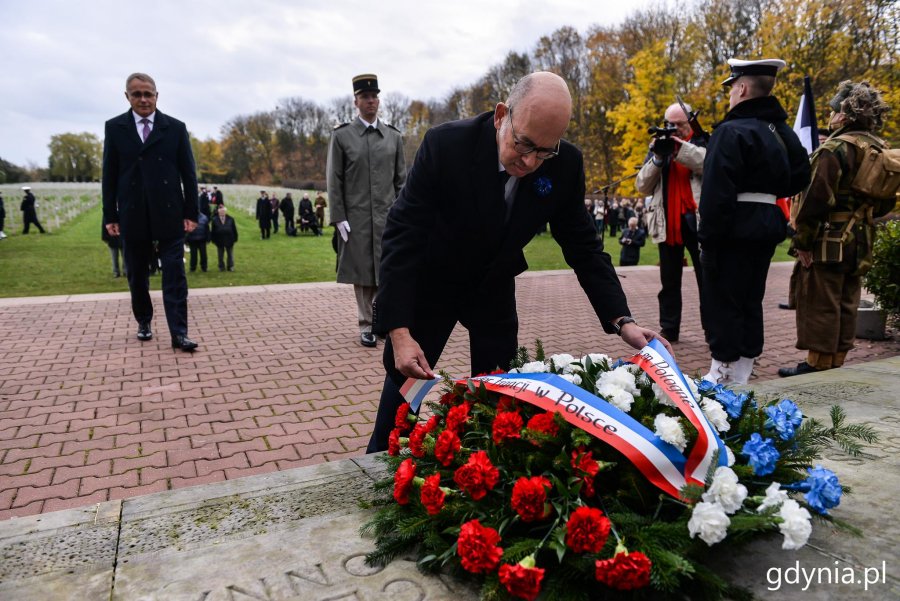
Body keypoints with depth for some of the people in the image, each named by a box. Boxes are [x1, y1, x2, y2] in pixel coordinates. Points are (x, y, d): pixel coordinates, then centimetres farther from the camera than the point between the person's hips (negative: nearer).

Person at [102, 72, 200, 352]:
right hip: (132, 214, 2)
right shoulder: (114, 127, 6)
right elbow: (110, 175, 5)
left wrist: (191, 212, -2)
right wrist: (110, 215, 1)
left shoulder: (175, 127, 4)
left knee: (174, 274, -4)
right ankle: (143, 322, 29)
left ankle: (179, 333, -3)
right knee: (137, 274, 11)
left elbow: (188, 172, 3)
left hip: (169, 213, -1)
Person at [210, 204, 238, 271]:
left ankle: (231, 266, 22)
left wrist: (235, 238, -1)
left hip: (229, 240, 0)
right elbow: (213, 231, -1)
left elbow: (234, 230, 1)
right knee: (220, 255, 10)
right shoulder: (215, 220, -5)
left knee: (230, 254, 10)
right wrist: (213, 240, -3)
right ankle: (221, 267, 22)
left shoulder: (230, 219, -3)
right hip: (219, 241, 0)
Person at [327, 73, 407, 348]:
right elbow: (334, 181, 0)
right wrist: (339, 218, -7)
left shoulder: (394, 136, 9)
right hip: (357, 218, -2)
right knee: (362, 272, 3)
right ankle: (366, 325, 13)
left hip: (388, 217, 2)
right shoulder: (342, 136, 2)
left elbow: (401, 179, 10)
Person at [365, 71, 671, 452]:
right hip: (430, 282, -2)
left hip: (493, 288, 3)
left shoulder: (565, 164, -19)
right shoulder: (446, 144, -28)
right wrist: (399, 332, -34)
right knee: (405, 378, 6)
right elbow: (402, 236, -27)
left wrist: (622, 320, -21)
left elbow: (582, 245, -9)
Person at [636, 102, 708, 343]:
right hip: (667, 223, 3)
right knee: (669, 281, 9)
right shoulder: (658, 146, 12)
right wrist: (657, 159, -9)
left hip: (697, 221, -3)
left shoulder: (703, 143, 5)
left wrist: (681, 148, -22)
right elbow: (642, 186, 5)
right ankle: (668, 329, 17)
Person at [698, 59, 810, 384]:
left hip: (735, 228, -8)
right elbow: (799, 177, 19)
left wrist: (708, 240, -18)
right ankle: (741, 374, 23)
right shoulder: (783, 132, 12)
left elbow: (717, 193, -20)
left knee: (722, 300, -1)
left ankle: (724, 374, 4)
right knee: (750, 299, 14)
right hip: (768, 224, 9)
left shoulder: (731, 132, -14)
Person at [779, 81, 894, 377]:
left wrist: (802, 241, -16)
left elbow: (816, 199, -21)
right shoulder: (880, 150, 12)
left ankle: (816, 366, 5)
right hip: (859, 243, 9)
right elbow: (885, 202, 17)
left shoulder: (835, 148, -15)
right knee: (846, 305, 13)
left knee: (819, 305, -1)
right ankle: (836, 364, 22)